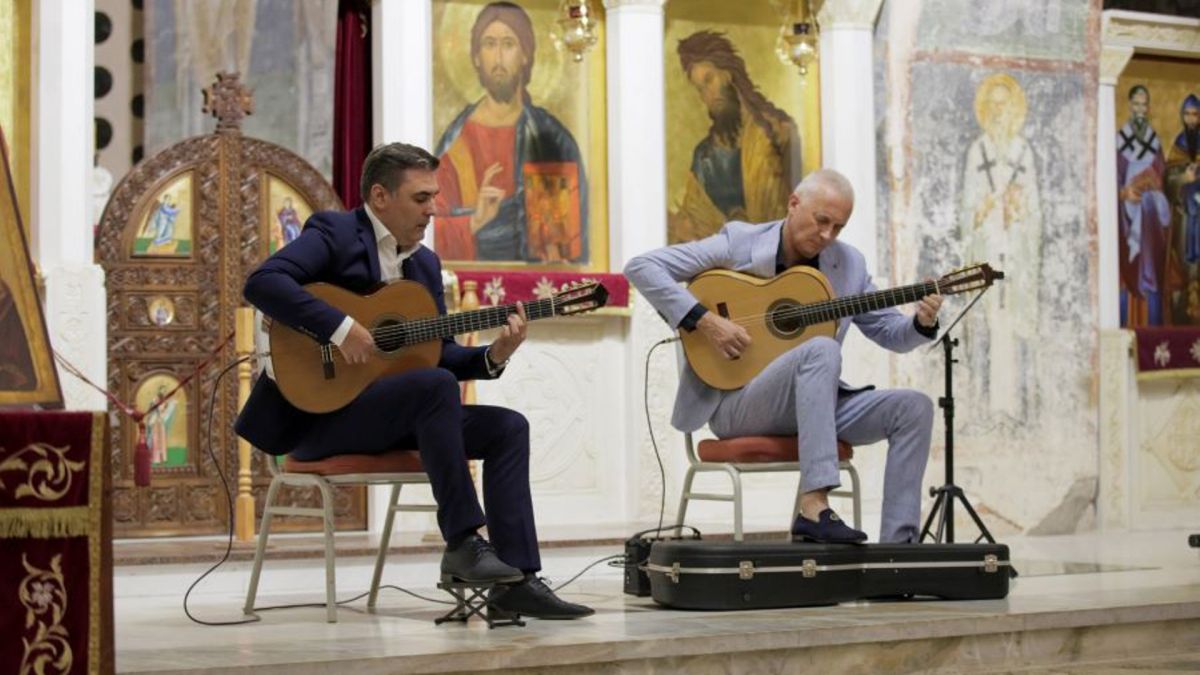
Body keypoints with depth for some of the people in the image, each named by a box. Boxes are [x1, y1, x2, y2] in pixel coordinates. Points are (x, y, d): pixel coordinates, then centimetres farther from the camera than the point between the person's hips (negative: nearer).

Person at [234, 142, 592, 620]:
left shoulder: (425, 263, 15)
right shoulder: (334, 233, -7)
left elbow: (441, 354, 12)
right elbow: (262, 282, -24)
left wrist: (492, 357, -7)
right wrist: (341, 328, -30)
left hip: (393, 416, 8)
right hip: (318, 413, -8)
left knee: (508, 427, -6)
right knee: (435, 384, -32)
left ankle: (518, 580, -13)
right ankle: (462, 543, -26)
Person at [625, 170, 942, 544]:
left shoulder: (848, 263, 7)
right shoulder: (739, 242, -6)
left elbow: (890, 333, 11)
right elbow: (641, 267, -12)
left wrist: (923, 323, -12)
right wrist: (703, 320, -22)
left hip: (815, 402, 6)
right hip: (734, 404, -6)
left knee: (914, 407, -14)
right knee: (822, 349, -34)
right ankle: (813, 508, -42)